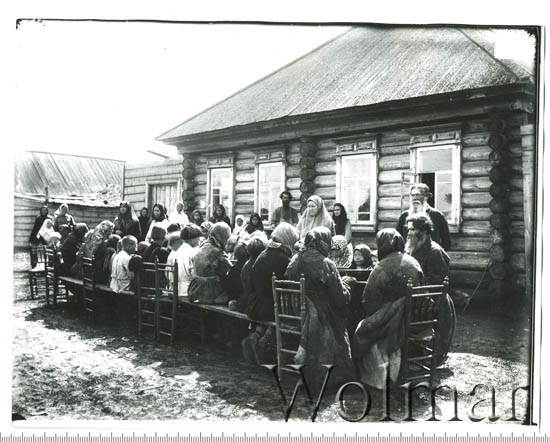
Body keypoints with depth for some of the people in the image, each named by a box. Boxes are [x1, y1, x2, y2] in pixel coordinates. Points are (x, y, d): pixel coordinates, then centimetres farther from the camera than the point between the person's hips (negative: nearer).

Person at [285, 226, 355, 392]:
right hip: (322, 321, -5)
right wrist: (345, 286, 8)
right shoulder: (326, 264, -17)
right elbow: (341, 297, -14)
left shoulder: (295, 261, -2)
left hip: (296, 320, 6)